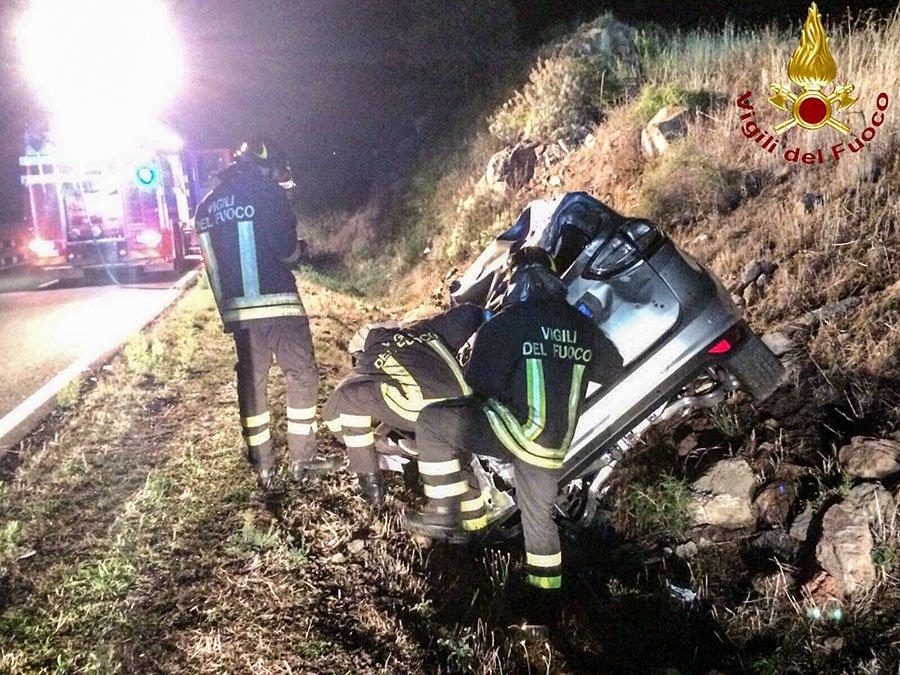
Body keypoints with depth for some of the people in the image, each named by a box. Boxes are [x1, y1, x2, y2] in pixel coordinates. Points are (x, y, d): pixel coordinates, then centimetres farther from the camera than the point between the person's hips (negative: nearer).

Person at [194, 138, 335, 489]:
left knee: (251, 382, 11)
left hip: (236, 308, 6)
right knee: (302, 375, 5)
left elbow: (213, 259, 19)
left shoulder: (207, 206, 16)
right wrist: (298, 249, 10)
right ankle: (302, 459, 7)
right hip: (276, 302, -6)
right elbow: (287, 250, -11)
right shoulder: (266, 193, -6)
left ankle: (262, 467, 15)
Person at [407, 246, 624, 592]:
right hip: (556, 443, 7)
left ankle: (445, 512, 3)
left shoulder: (507, 322, -9)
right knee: (539, 515, 22)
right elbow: (612, 368, 21)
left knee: (432, 421, 1)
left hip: (520, 426, -7)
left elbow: (480, 381, -13)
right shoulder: (581, 324, 10)